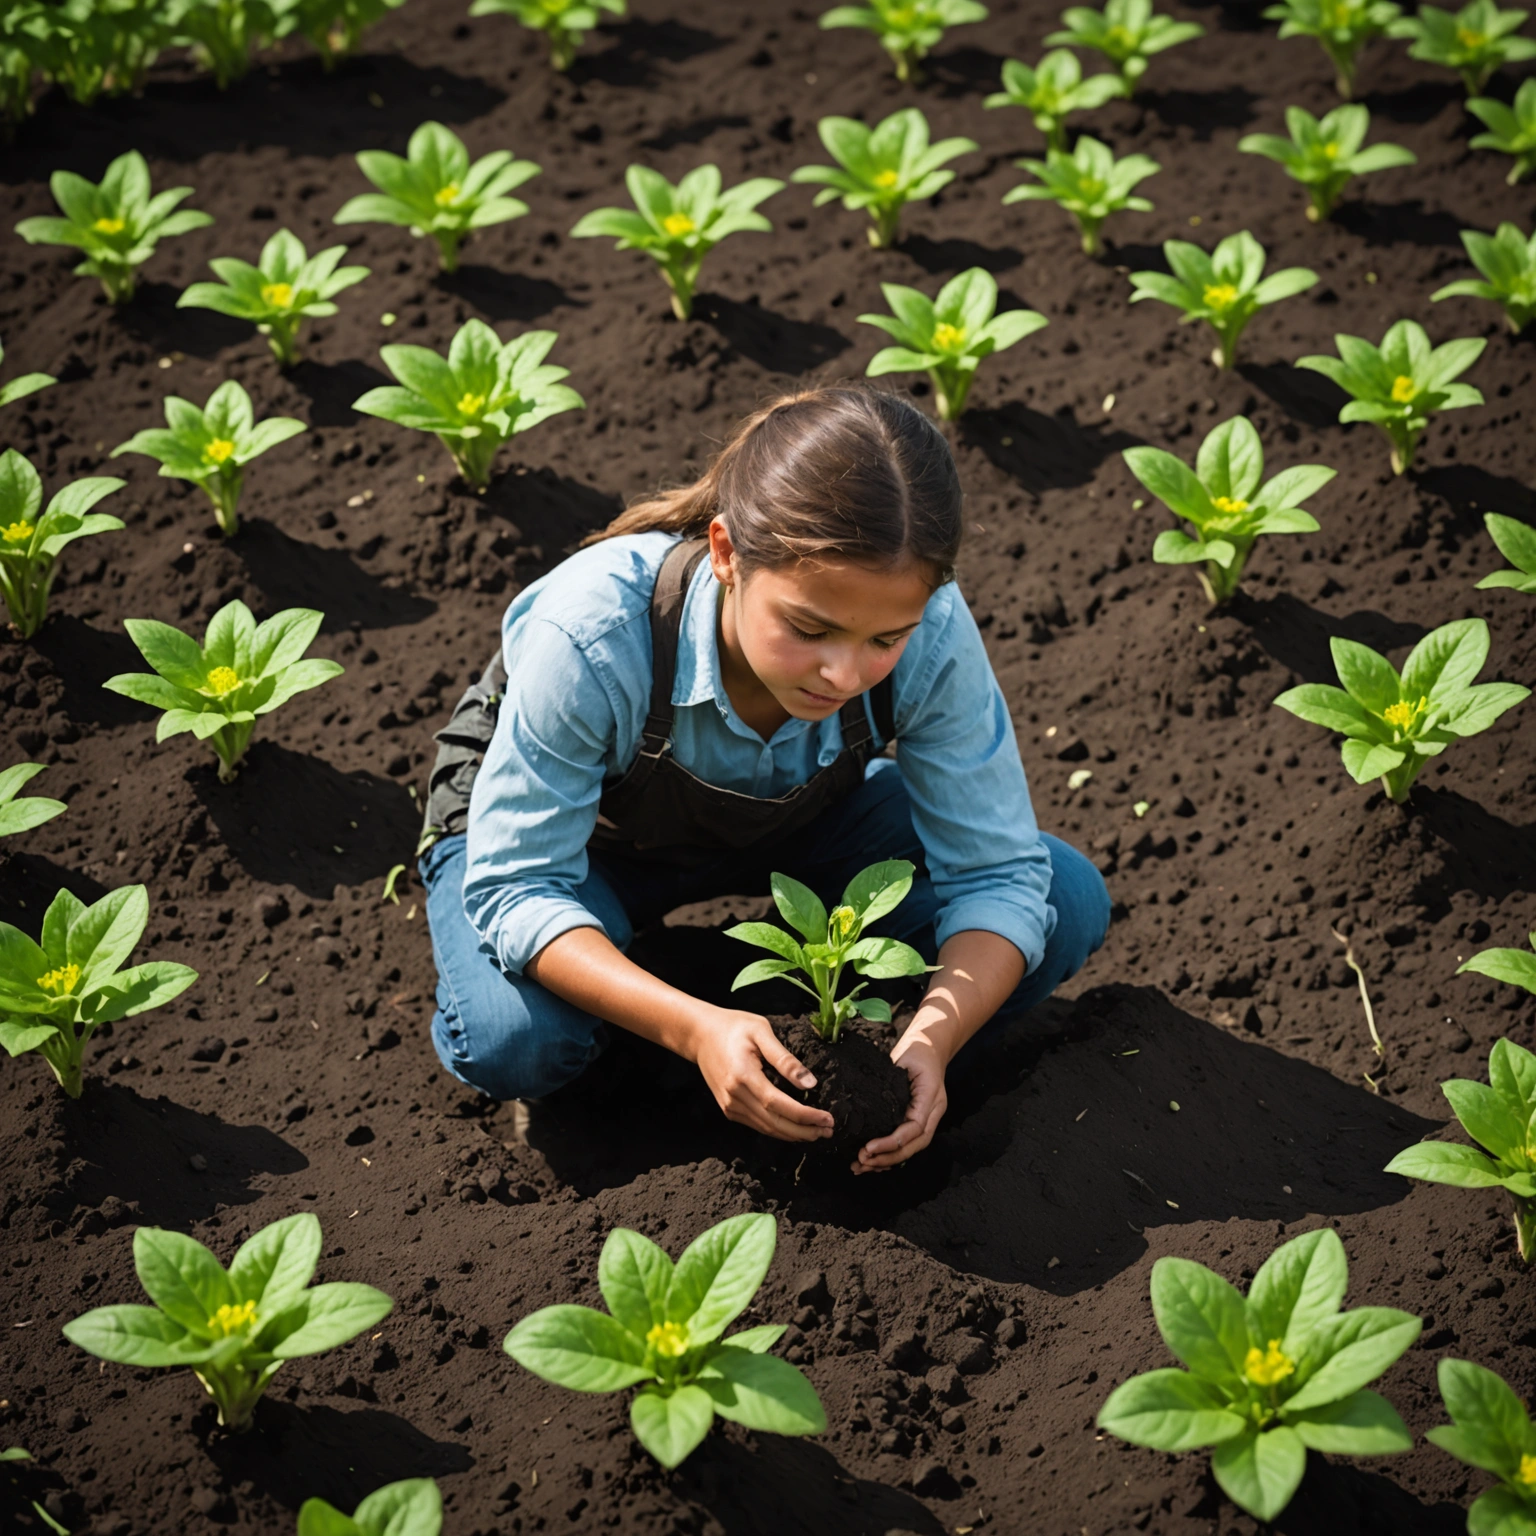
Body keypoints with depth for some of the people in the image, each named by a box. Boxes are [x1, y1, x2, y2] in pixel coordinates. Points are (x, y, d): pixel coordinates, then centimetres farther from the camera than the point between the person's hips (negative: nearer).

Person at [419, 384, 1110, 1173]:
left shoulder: (931, 636, -32)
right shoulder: (591, 637, -40)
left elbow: (999, 875, -22)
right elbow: (516, 887, -33)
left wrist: (931, 1038, -41)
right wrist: (696, 1028, -47)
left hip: (793, 814, 3)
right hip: (571, 820, -2)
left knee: (1068, 904, -15)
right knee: (513, 1042, -33)